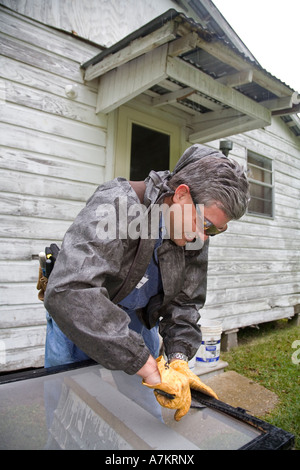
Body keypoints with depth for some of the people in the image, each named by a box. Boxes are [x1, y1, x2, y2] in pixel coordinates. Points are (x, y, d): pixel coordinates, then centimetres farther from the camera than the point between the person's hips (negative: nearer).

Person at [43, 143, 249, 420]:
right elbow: (69, 293, -46)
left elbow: (185, 302, -6)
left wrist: (179, 360, -22)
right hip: (78, 322, -4)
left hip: (139, 320, 5)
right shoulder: (118, 205, -35)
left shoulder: (196, 235, -13)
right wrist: (149, 368, -44)